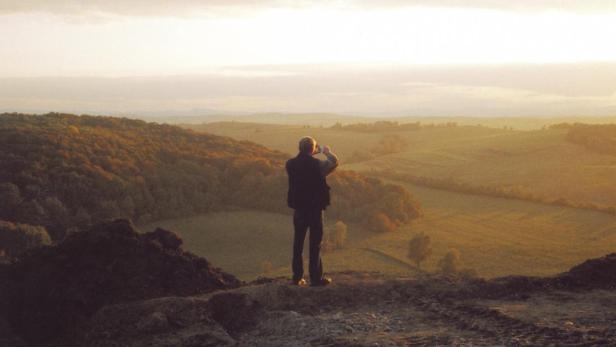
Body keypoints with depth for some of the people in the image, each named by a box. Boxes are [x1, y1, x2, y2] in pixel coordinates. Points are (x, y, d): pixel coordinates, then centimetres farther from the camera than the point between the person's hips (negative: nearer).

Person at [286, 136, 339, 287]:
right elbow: (334, 162, 0)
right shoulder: (317, 165, -17)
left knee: (298, 243, 11)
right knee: (315, 243, 4)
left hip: (299, 209, 4)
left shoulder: (291, 164, -5)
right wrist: (327, 152, 16)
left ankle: (297, 277, 14)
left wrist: (313, 154, 20)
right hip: (315, 209, -4)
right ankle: (316, 278, 6)